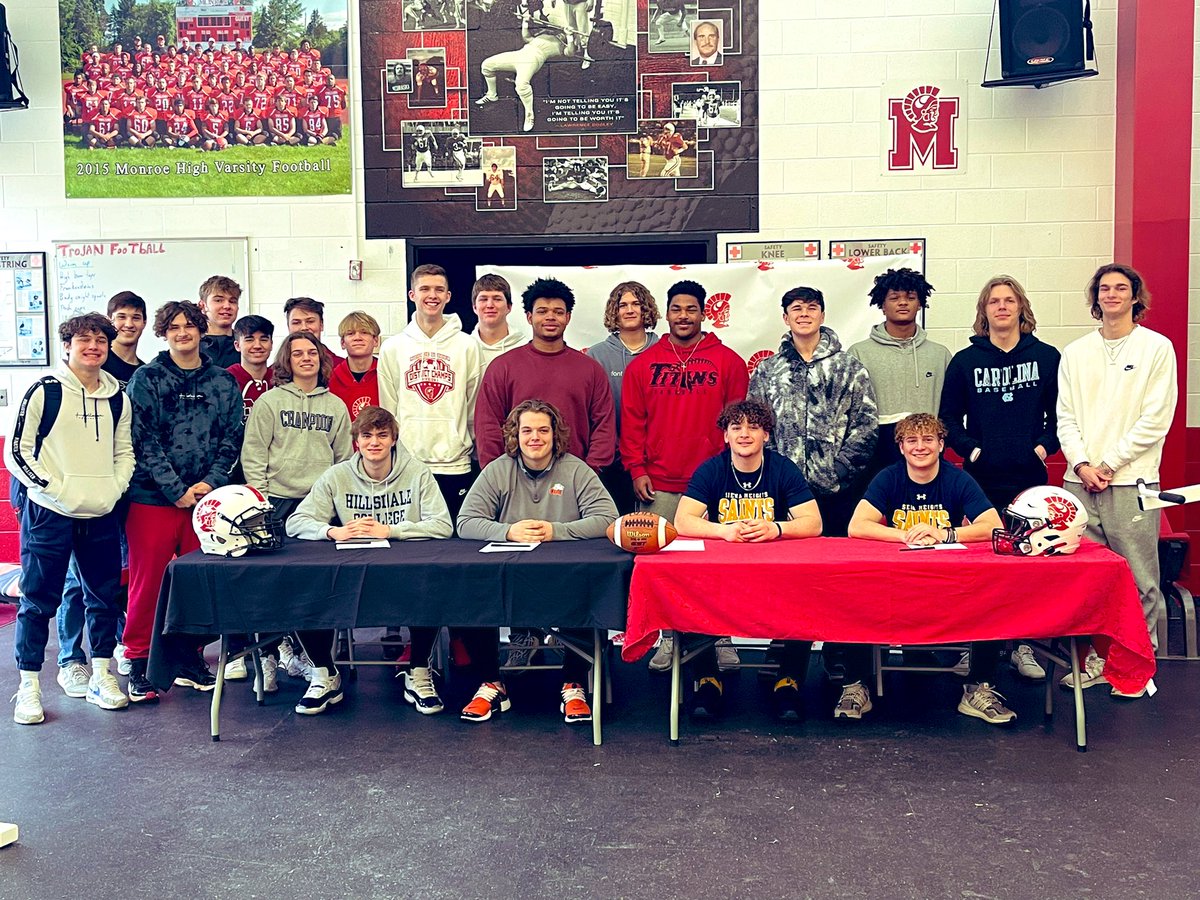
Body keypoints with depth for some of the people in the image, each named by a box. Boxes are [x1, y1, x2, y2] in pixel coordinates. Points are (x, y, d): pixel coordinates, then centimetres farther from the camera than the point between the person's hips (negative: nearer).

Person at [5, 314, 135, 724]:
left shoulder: (117, 398, 10)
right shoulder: (44, 392, -4)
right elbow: (17, 451, -5)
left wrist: (113, 489, 2)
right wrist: (56, 490, -13)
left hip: (101, 516, 5)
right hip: (50, 514, -4)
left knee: (103, 597, 10)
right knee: (38, 601, 1)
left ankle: (101, 676, 23)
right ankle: (28, 687, 10)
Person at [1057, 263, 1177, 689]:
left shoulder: (1157, 347, 2)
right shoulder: (1075, 352, 13)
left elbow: (1155, 421, -5)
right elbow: (1066, 417, 9)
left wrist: (1108, 465, -9)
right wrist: (1081, 465, -6)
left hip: (1131, 481, -3)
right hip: (1079, 481, 3)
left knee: (1139, 578, 0)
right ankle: (1096, 657, 17)